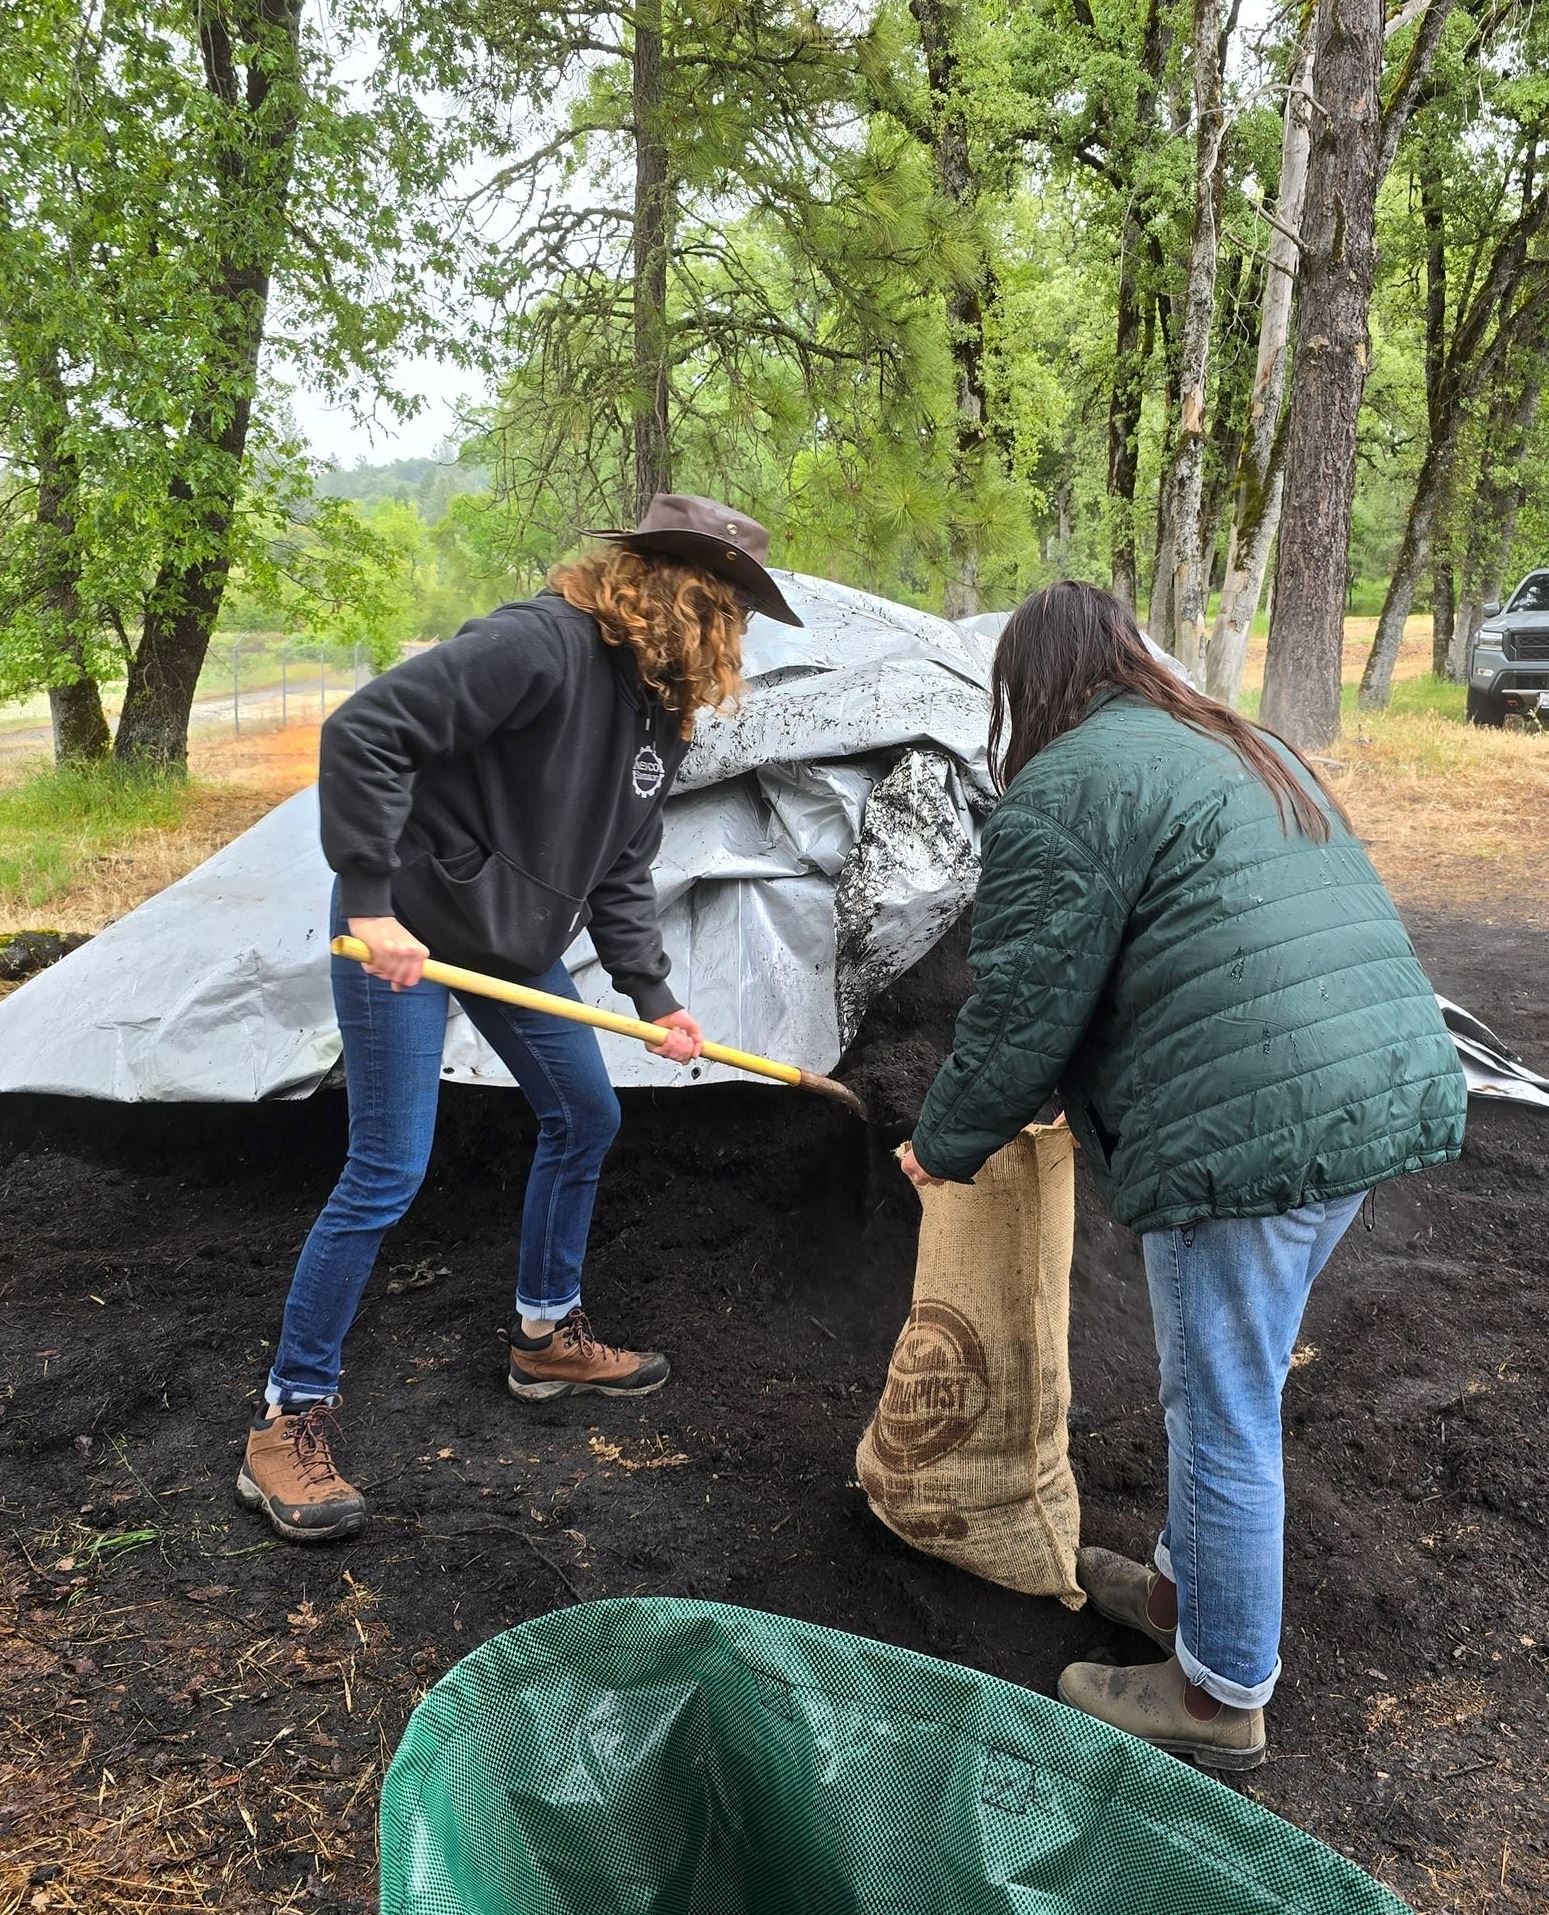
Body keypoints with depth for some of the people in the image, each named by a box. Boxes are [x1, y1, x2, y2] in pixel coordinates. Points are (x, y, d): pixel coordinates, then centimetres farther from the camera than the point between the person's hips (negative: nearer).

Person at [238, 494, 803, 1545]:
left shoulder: (665, 708, 3)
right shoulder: (542, 643, -25)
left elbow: (622, 870, 9)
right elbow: (364, 734, -30)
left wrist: (655, 995, 1)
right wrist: (372, 905, -29)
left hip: (521, 943, 9)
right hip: (409, 935, -9)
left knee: (586, 1119, 16)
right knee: (388, 1173, -8)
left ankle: (548, 1335, 36)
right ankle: (291, 1418, 8)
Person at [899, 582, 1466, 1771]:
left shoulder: (1066, 788, -6)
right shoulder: (1247, 753, 23)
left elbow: (1024, 1009, -7)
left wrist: (945, 1147, 9)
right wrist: (1111, 1109, 34)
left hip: (1248, 1136, -9)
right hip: (1389, 1097, 9)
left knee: (1225, 1415, 6)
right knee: (1232, 1389, 23)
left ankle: (1223, 1697, 24)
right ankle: (1189, 1586, 42)